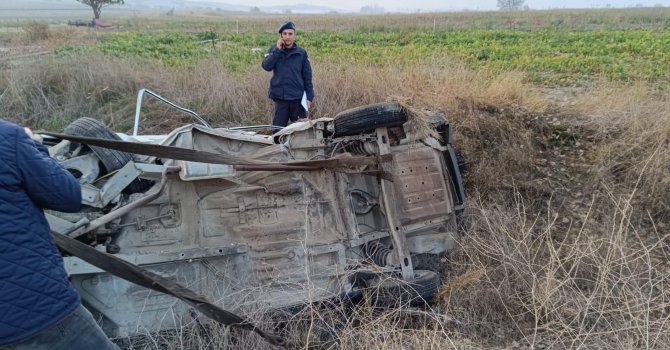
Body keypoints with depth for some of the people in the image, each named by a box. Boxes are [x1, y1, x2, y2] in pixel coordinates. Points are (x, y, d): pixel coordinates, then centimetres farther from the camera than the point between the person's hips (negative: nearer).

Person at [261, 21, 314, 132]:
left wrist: (309, 97, 0)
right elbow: (266, 66, -12)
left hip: (298, 98, 0)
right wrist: (278, 49, -13)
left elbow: (307, 77, 4)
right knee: (278, 128, 6)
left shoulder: (301, 53, 3)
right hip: (280, 97, 1)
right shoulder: (274, 50, 5)